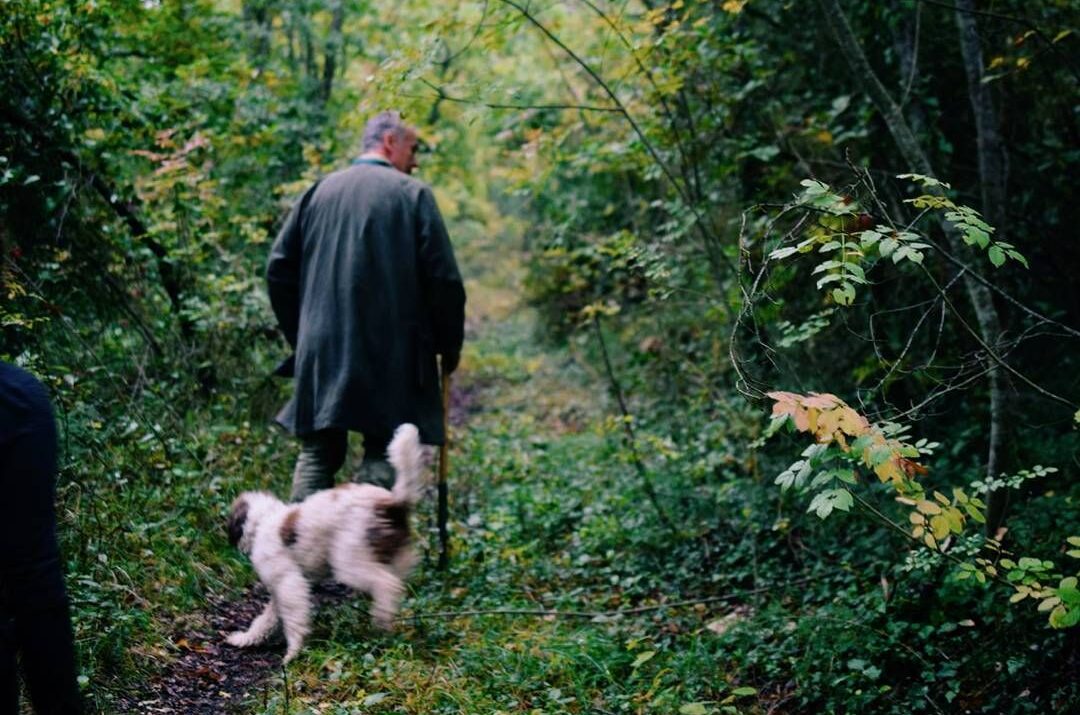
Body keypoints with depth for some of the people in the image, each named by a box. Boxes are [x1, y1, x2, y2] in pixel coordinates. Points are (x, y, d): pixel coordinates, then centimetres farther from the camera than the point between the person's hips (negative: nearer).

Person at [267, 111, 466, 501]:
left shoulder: (319, 191, 11)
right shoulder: (413, 194, -2)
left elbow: (278, 268, 10)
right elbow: (443, 278, -7)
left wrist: (300, 335, 18)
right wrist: (449, 346, 4)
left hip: (320, 352, 4)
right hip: (391, 354, -4)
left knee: (318, 453, 10)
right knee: (383, 454, 0)